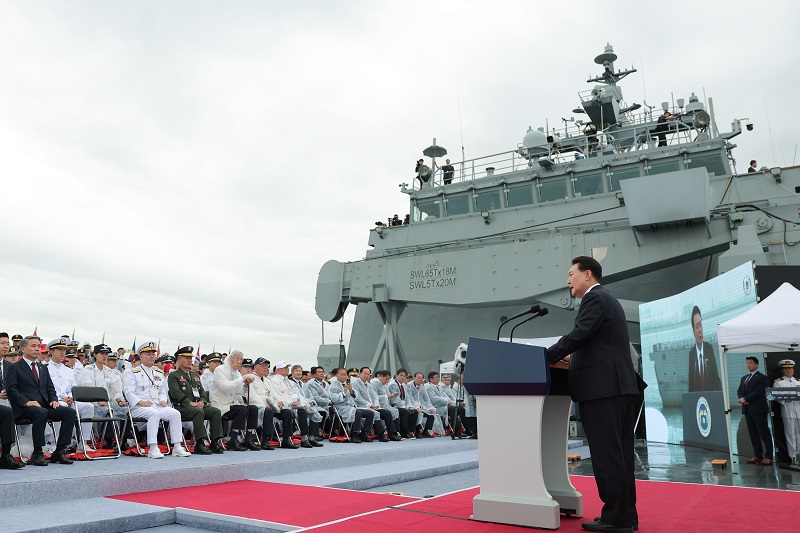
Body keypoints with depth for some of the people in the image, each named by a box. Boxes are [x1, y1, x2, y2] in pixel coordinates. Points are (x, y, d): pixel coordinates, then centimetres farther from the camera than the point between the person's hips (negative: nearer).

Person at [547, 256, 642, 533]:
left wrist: (545, 358, -10)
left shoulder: (595, 298, -8)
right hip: (620, 386, 10)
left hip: (602, 388, -10)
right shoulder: (607, 299, 23)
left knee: (606, 455, -5)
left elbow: (578, 335, -18)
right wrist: (574, 358, 22)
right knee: (619, 454, 12)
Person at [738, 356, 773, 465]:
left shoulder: (762, 378, -7)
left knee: (764, 433, -2)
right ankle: (757, 455, 15)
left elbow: (759, 392, -17)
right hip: (747, 409, 7)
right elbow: (739, 390, 14)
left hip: (758, 409, -7)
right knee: (753, 434, 9)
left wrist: (745, 398, -14)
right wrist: (741, 398, -7)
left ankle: (768, 456, 3)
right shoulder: (744, 378, 18)